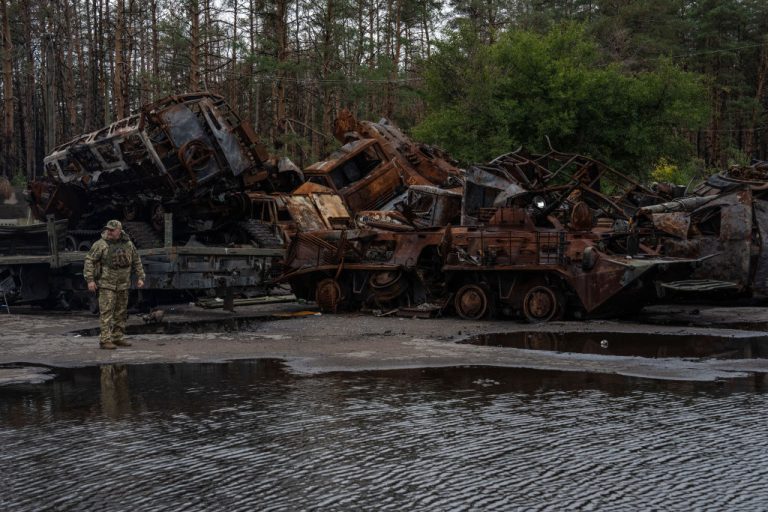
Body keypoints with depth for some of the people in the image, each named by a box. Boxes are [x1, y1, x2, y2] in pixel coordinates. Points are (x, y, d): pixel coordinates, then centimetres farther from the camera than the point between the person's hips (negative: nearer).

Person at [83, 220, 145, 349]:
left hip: (123, 285, 5)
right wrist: (90, 280, -13)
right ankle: (105, 340, -10)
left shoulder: (128, 244, 6)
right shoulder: (100, 244, -7)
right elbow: (89, 261, -7)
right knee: (106, 312, -10)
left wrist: (140, 277, 9)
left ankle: (117, 338, 18)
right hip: (106, 285, -5)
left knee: (121, 313, 9)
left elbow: (137, 261, 16)